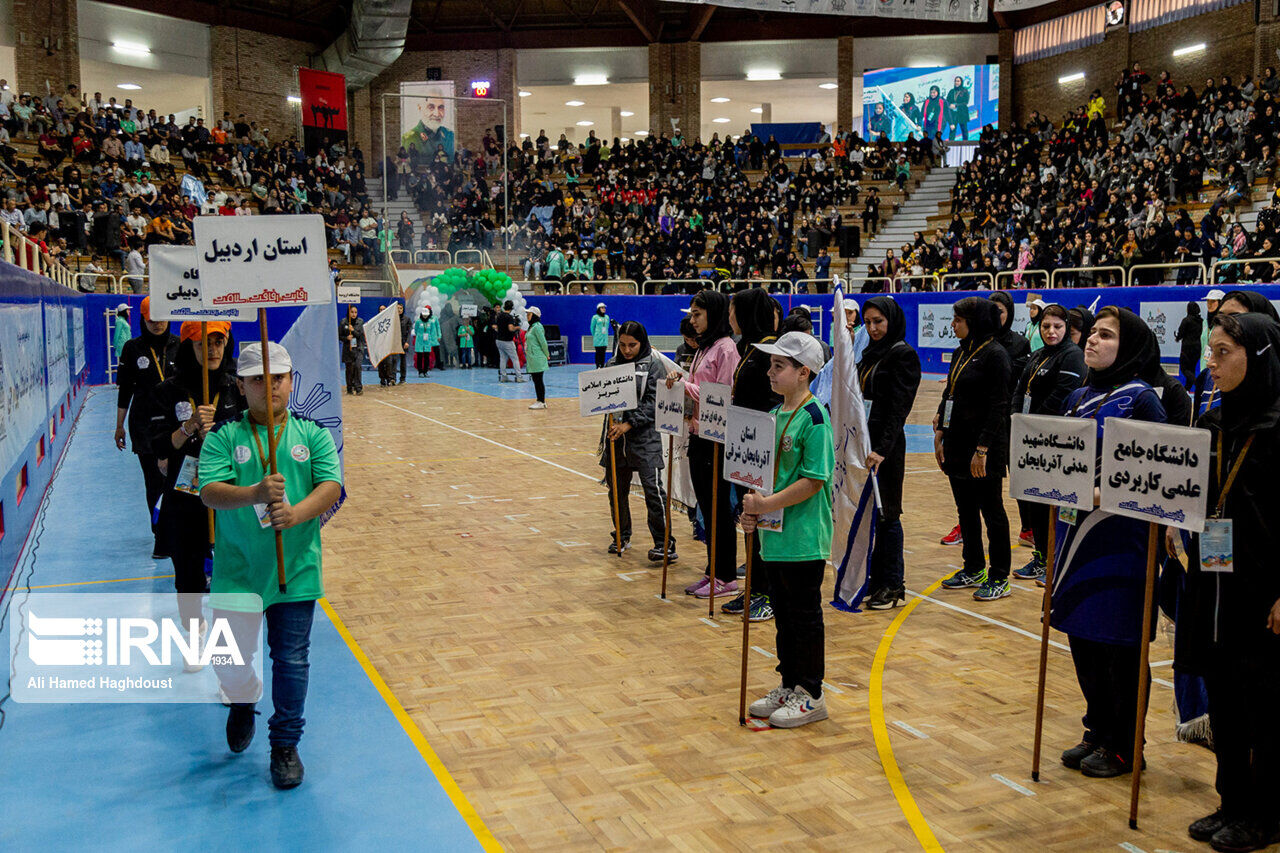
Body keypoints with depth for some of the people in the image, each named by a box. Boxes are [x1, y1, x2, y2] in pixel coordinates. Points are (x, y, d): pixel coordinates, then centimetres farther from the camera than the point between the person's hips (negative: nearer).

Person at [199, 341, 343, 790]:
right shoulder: (224, 437, -1)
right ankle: (244, 701, 43)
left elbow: (331, 486, -8)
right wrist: (255, 493, -32)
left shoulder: (313, 434, 2)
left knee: (291, 660, 5)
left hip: (295, 568, 0)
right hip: (237, 569, 0)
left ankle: (285, 745, 24)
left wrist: (296, 513, -27)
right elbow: (209, 492, -13)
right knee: (228, 659, 8)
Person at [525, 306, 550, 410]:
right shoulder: (531, 327, 15)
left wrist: (547, 355, -8)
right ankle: (539, 400, 18)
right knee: (536, 380, 12)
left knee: (538, 380, -5)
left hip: (537, 358, -10)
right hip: (532, 358, 10)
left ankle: (542, 402, -1)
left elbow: (543, 342, -17)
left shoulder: (537, 327, -15)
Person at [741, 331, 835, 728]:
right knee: (783, 615, 17)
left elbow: (815, 479, -20)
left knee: (805, 616, 3)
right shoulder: (775, 414, 10)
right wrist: (752, 505, -1)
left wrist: (767, 505, -21)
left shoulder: (814, 417, -15)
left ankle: (811, 695, 16)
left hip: (804, 539, -8)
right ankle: (789, 685, 30)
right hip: (773, 536, 8)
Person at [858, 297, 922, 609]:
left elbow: (899, 407, -17)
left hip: (886, 444, -8)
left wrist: (882, 449, -24)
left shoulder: (903, 355, -9)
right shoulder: (870, 353, 15)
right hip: (863, 440, 8)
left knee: (886, 513, -1)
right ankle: (876, 576, 20)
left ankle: (892, 584, 8)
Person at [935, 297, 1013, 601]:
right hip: (958, 444, 8)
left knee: (992, 511, 1)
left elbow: (998, 406, -17)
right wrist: (941, 431, 8)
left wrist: (982, 449, -20)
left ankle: (999, 579, 10)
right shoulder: (961, 353, 12)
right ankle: (974, 569, 28)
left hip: (985, 448, -8)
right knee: (965, 510, 15)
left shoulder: (995, 354, -13)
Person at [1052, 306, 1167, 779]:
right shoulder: (1078, 397, 11)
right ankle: (1097, 733, 29)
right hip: (1075, 526, 7)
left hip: (1121, 535, -7)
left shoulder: (1140, 398, -10)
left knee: (1119, 642, 2)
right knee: (1080, 633, 13)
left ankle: (1123, 747, 17)